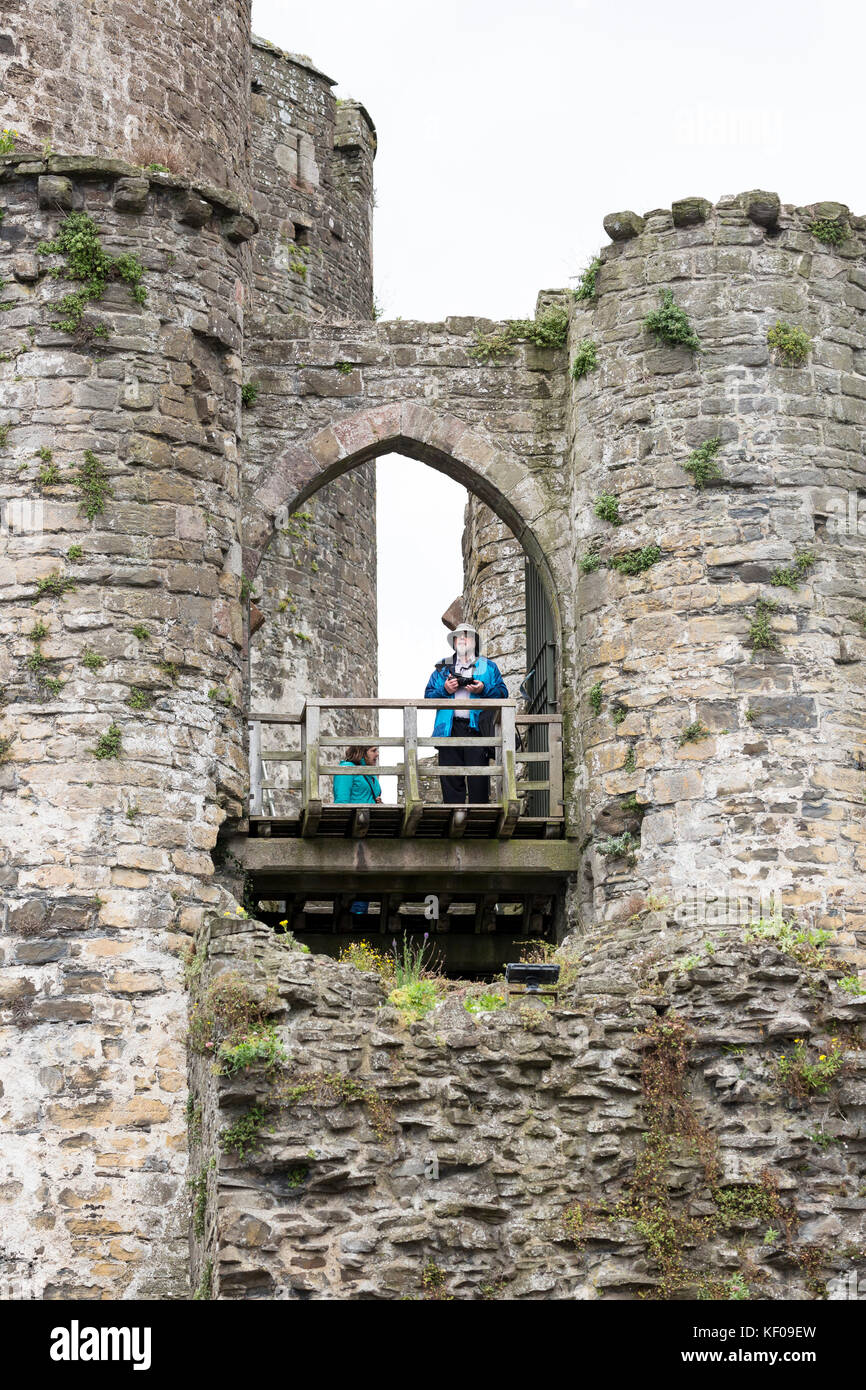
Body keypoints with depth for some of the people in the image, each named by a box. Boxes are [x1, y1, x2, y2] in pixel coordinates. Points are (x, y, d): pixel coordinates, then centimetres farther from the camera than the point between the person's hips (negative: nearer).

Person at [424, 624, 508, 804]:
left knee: (478, 780, -6)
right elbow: (428, 695, 14)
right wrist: (444, 690, -5)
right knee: (450, 780, -2)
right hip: (450, 729, 1)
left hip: (477, 728, -1)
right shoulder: (442, 667, 21)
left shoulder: (488, 666, 17)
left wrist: (484, 690, -9)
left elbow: (502, 693, 8)